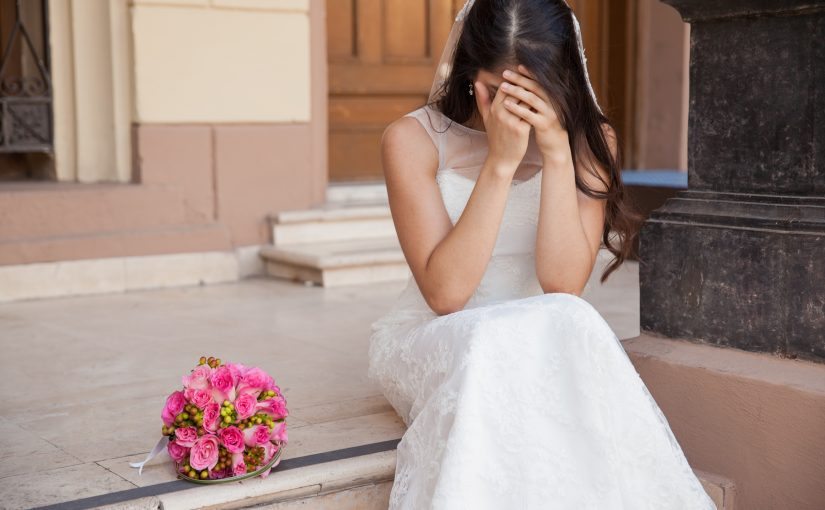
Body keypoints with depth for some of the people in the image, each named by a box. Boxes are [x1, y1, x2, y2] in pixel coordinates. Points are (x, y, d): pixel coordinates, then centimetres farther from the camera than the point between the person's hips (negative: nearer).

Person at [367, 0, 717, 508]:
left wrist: (557, 153, -24)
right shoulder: (414, 139, -11)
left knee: (570, 326, -31)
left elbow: (563, 285, -16)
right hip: (434, 341, -2)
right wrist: (501, 161, -26)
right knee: (495, 347, -34)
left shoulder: (589, 141, -5)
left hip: (547, 341, 2)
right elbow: (445, 293, -20)